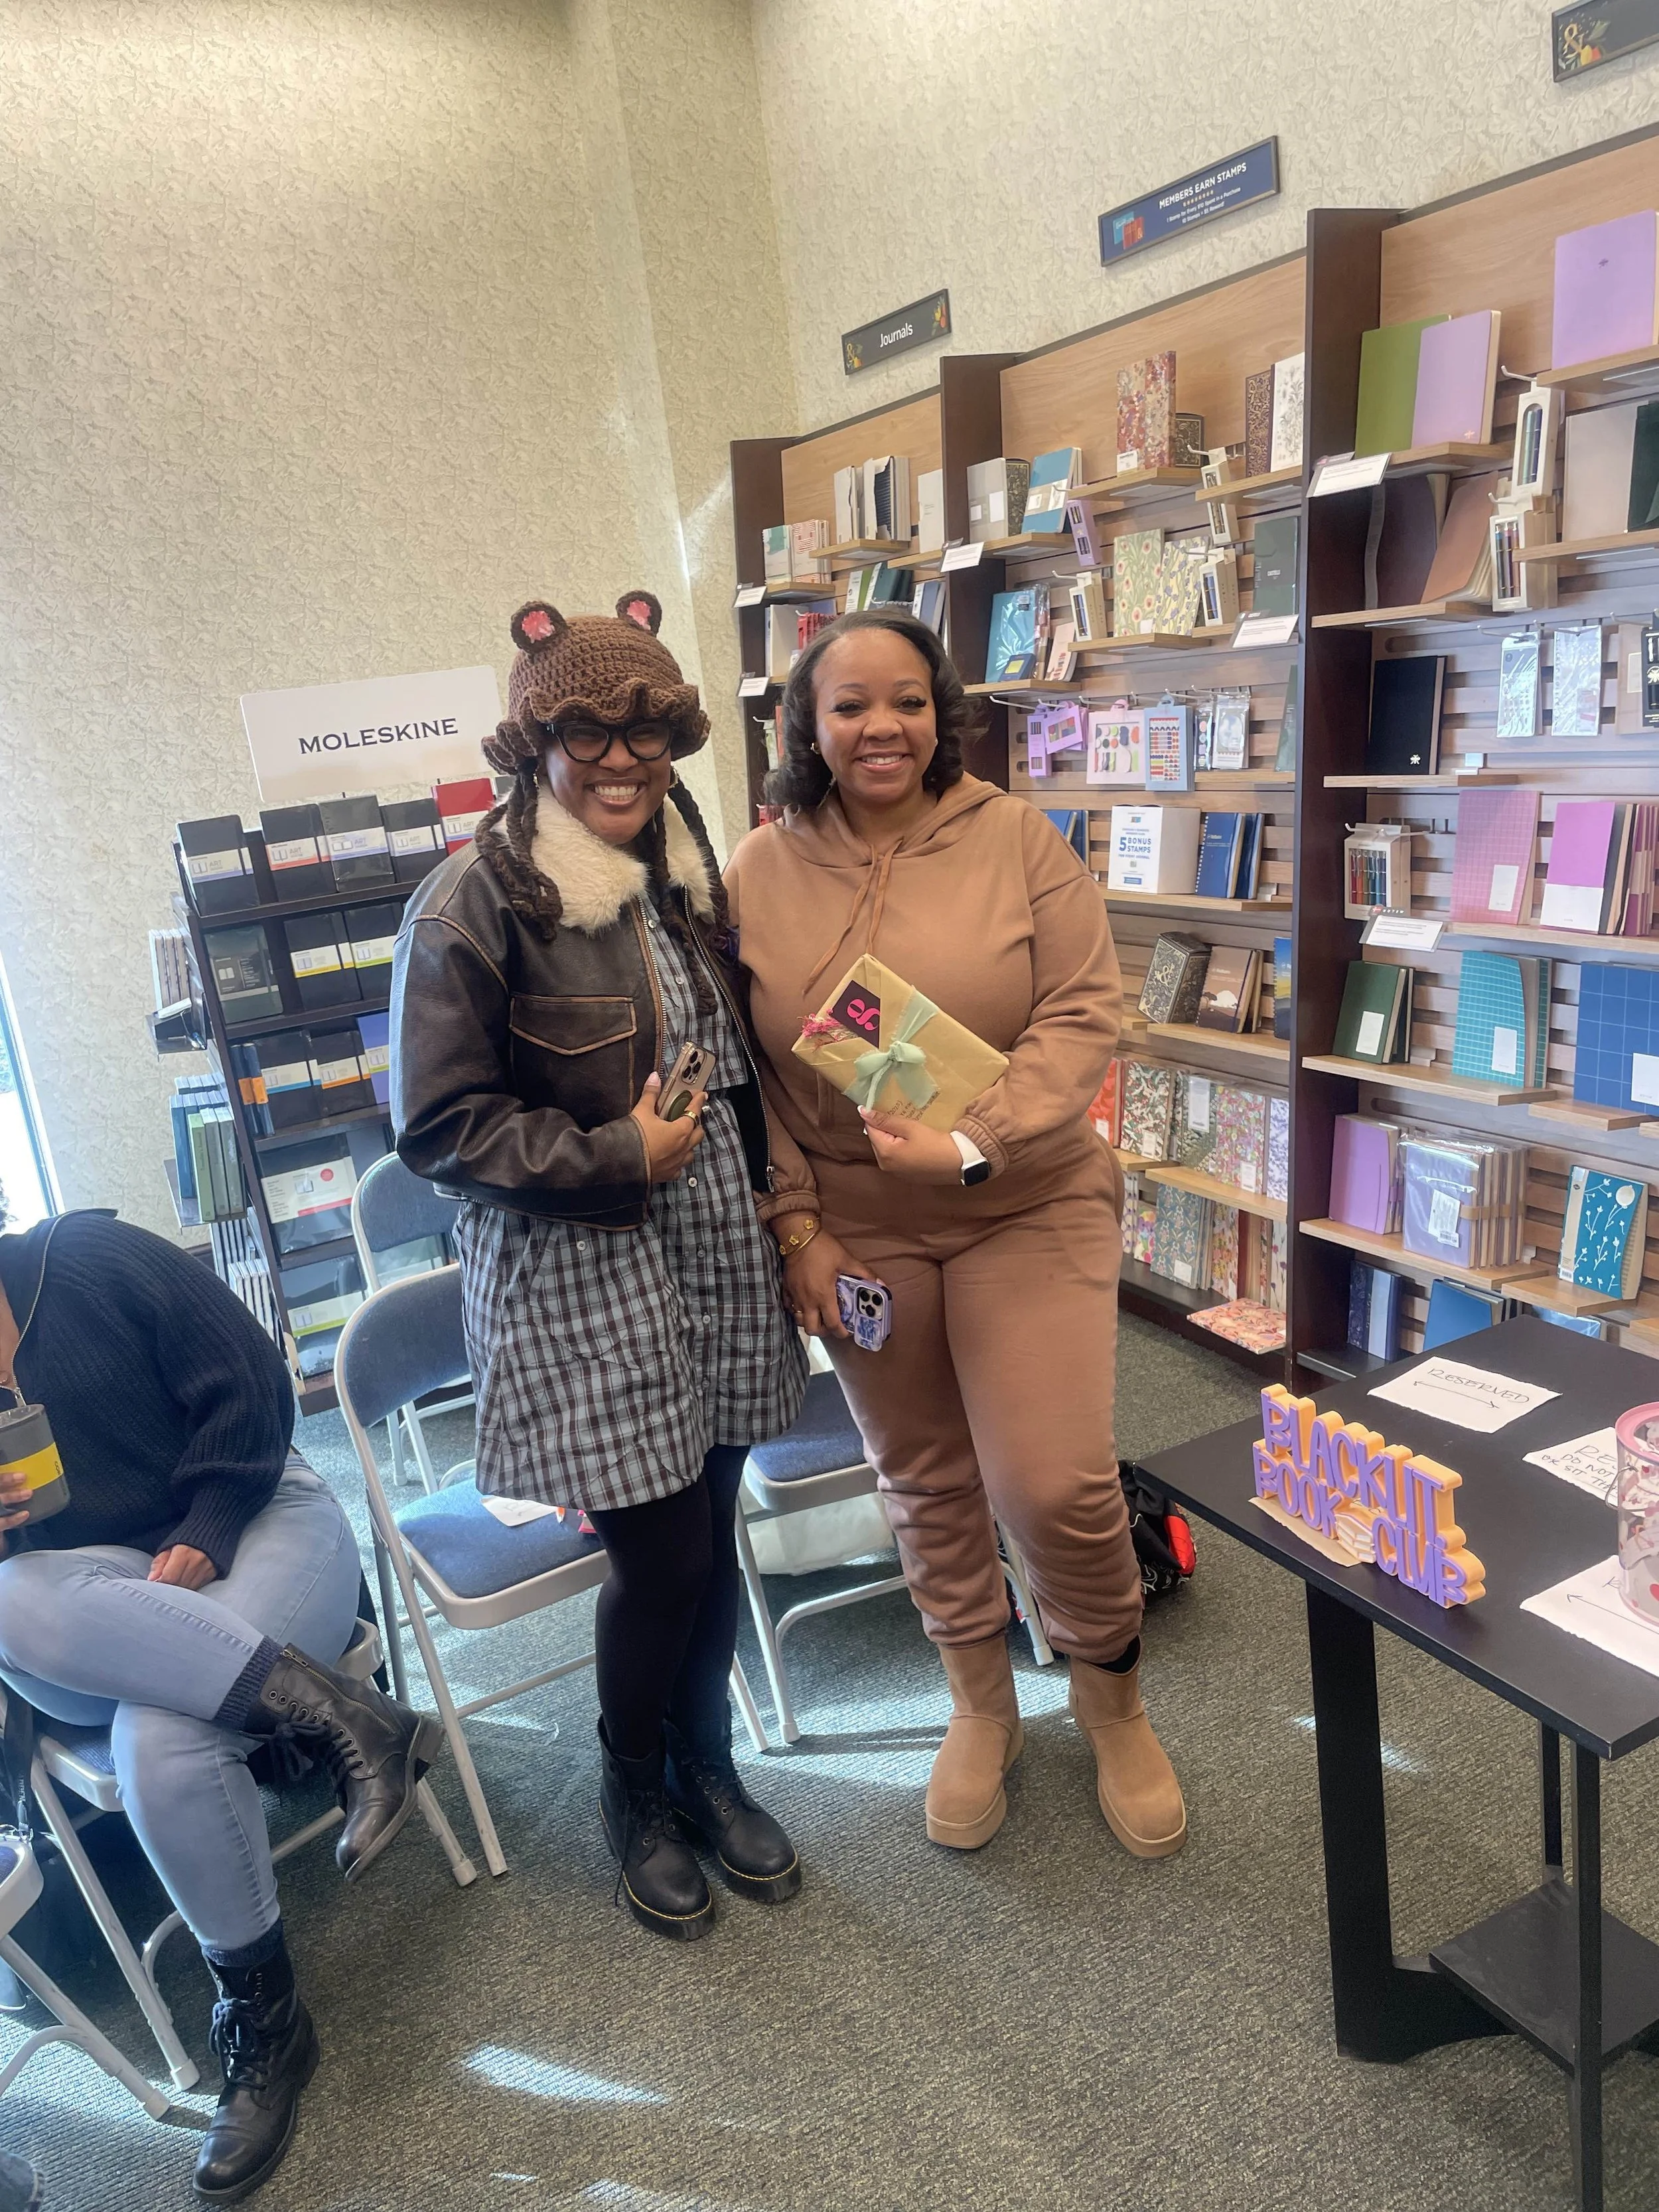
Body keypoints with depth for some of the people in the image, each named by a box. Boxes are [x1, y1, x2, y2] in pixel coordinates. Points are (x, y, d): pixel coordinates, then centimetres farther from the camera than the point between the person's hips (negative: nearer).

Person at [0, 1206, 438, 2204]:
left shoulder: (87, 1258, -6)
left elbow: (248, 1380, -8)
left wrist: (204, 1535, -13)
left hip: (257, 1517, -3)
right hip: (99, 1586, 4)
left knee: (160, 1746, -31)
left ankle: (264, 2023, -9)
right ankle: (330, 1710, -32)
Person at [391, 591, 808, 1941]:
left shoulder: (685, 875, 8)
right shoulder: (473, 905, -13)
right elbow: (440, 1125, -12)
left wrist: (772, 1205, 12)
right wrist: (615, 1159, -17)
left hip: (716, 1260, 6)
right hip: (578, 1283, -6)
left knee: (713, 1530, 14)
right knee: (661, 1554, 2)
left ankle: (707, 1767, 39)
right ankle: (634, 1794, 32)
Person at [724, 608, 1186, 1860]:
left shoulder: (1018, 839, -7)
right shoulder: (759, 874, -2)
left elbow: (1082, 1015, -10)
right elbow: (747, 1073, 0)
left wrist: (973, 1144, -22)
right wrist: (797, 1226, -6)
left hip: (1027, 1209, -2)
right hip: (856, 1230, 2)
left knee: (1057, 1485, -6)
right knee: (925, 1484, 15)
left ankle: (1114, 1702, 27)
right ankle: (982, 1711, 40)